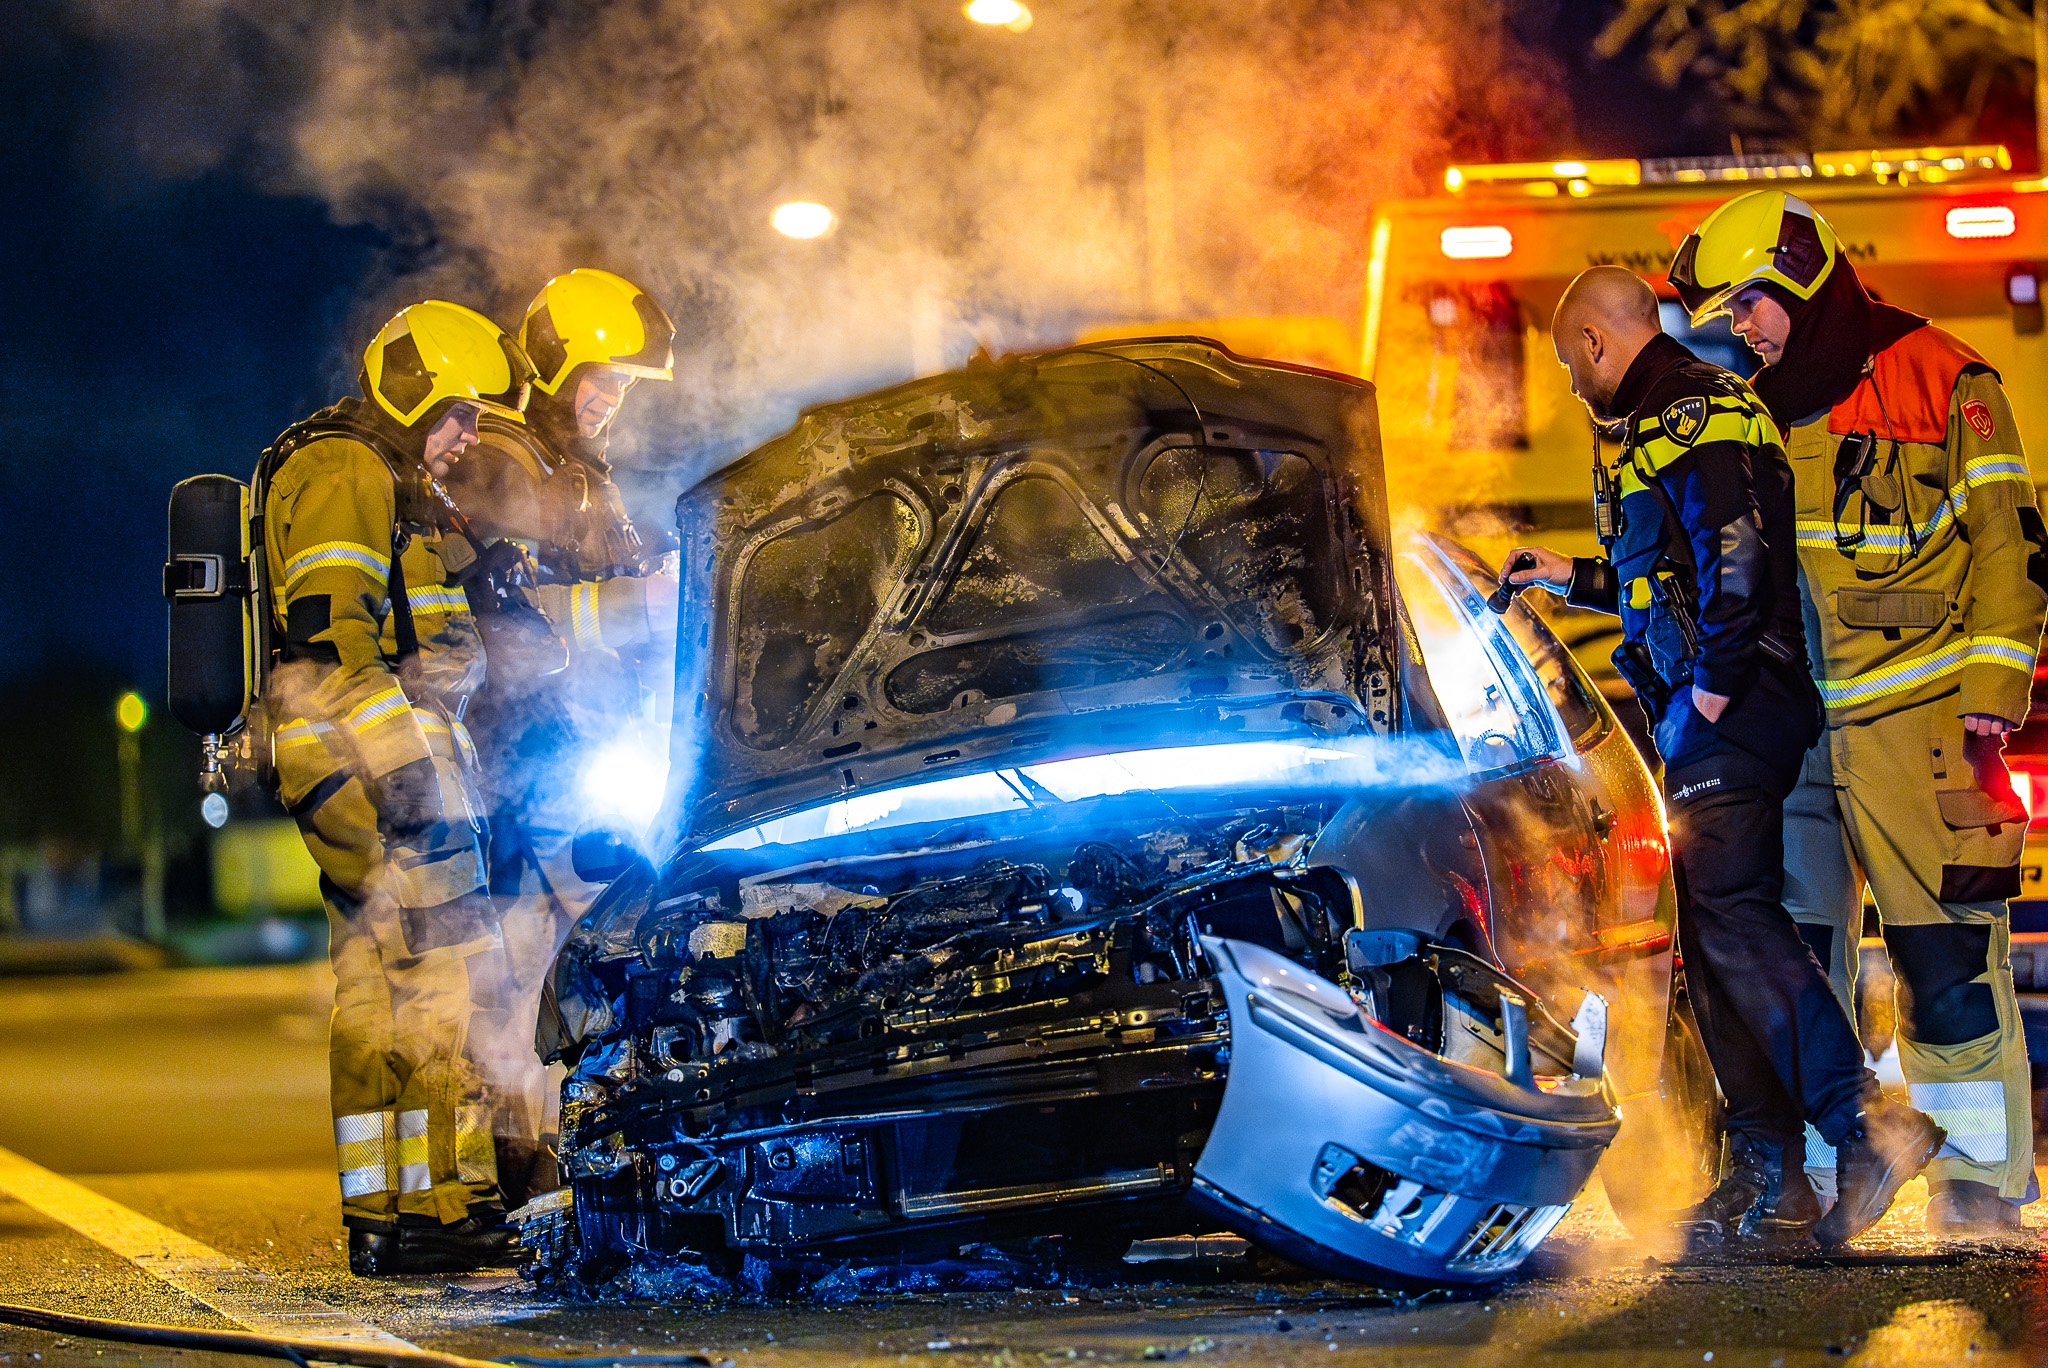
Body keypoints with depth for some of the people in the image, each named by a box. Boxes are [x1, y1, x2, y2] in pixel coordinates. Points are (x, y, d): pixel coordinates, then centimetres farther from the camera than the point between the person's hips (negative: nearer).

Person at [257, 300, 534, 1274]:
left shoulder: (386, 483, 24)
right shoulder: (345, 475, -10)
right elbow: (332, 634, -20)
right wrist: (402, 770, -24)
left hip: (376, 769, 11)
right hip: (373, 758, -11)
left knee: (375, 990, 9)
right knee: (449, 973, -13)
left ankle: (381, 1213, 10)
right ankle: (441, 1203, -14)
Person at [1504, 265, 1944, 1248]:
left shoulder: (1690, 418, -10)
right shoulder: (1674, 419, 24)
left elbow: (1740, 552, -24)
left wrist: (1716, 678, -19)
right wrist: (1576, 577, 40)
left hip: (1731, 709, -11)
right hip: (1704, 722, 11)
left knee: (1729, 912, -18)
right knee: (1713, 938, 8)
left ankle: (1864, 1120, -24)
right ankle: (1767, 1174, 8)